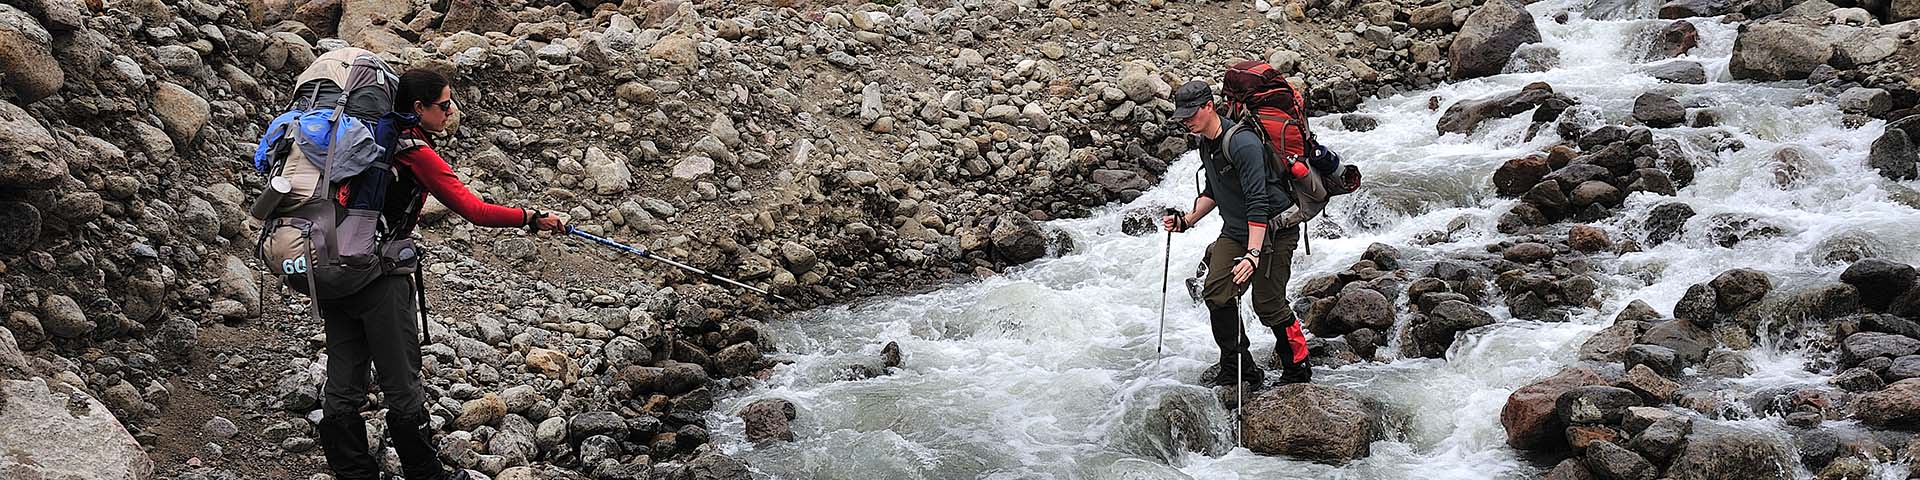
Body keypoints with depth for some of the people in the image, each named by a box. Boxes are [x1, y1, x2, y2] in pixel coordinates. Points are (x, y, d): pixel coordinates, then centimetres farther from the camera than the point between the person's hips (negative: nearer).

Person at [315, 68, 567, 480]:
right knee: (401, 386, 4)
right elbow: (475, 212, -14)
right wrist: (534, 218, -7)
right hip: (380, 280, -8)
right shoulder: (416, 153, -11)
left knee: (343, 388, 9)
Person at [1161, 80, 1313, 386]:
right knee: (1216, 293, -6)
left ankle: (1298, 372, 9)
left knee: (1268, 305, -10)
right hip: (1235, 231, 8)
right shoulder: (1206, 143, 7)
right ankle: (1238, 370, 5)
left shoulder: (1242, 143, -24)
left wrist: (1253, 253, -35)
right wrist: (1187, 220, 12)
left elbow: (1257, 202, -30)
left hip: (1273, 229, -8)